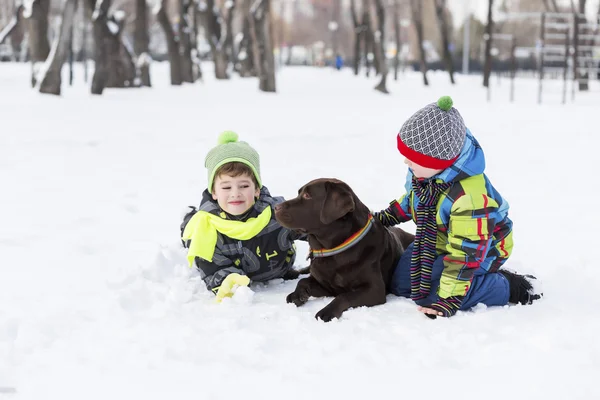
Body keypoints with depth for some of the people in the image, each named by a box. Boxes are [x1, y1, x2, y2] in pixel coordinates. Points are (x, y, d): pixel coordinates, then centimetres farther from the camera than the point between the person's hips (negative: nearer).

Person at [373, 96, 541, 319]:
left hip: (480, 249, -9)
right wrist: (386, 217, 15)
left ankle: (510, 287, -8)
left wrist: (448, 301, -38)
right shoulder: (423, 170, -15)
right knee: (400, 285, 1)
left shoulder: (469, 196, -41)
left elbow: (465, 254, -38)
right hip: (437, 242, 9)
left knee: (432, 294, -28)